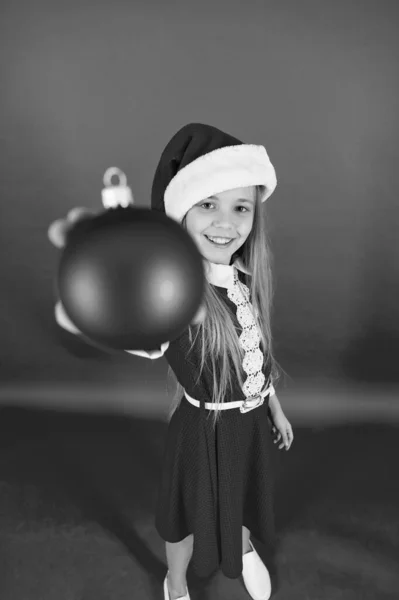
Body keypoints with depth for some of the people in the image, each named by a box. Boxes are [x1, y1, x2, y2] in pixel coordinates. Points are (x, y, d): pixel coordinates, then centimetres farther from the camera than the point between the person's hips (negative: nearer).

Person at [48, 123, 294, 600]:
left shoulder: (245, 277, -11)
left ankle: (245, 552, 67)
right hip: (202, 428, -5)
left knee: (243, 498, 32)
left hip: (251, 420, 5)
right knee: (190, 513, 22)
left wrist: (276, 409, 15)